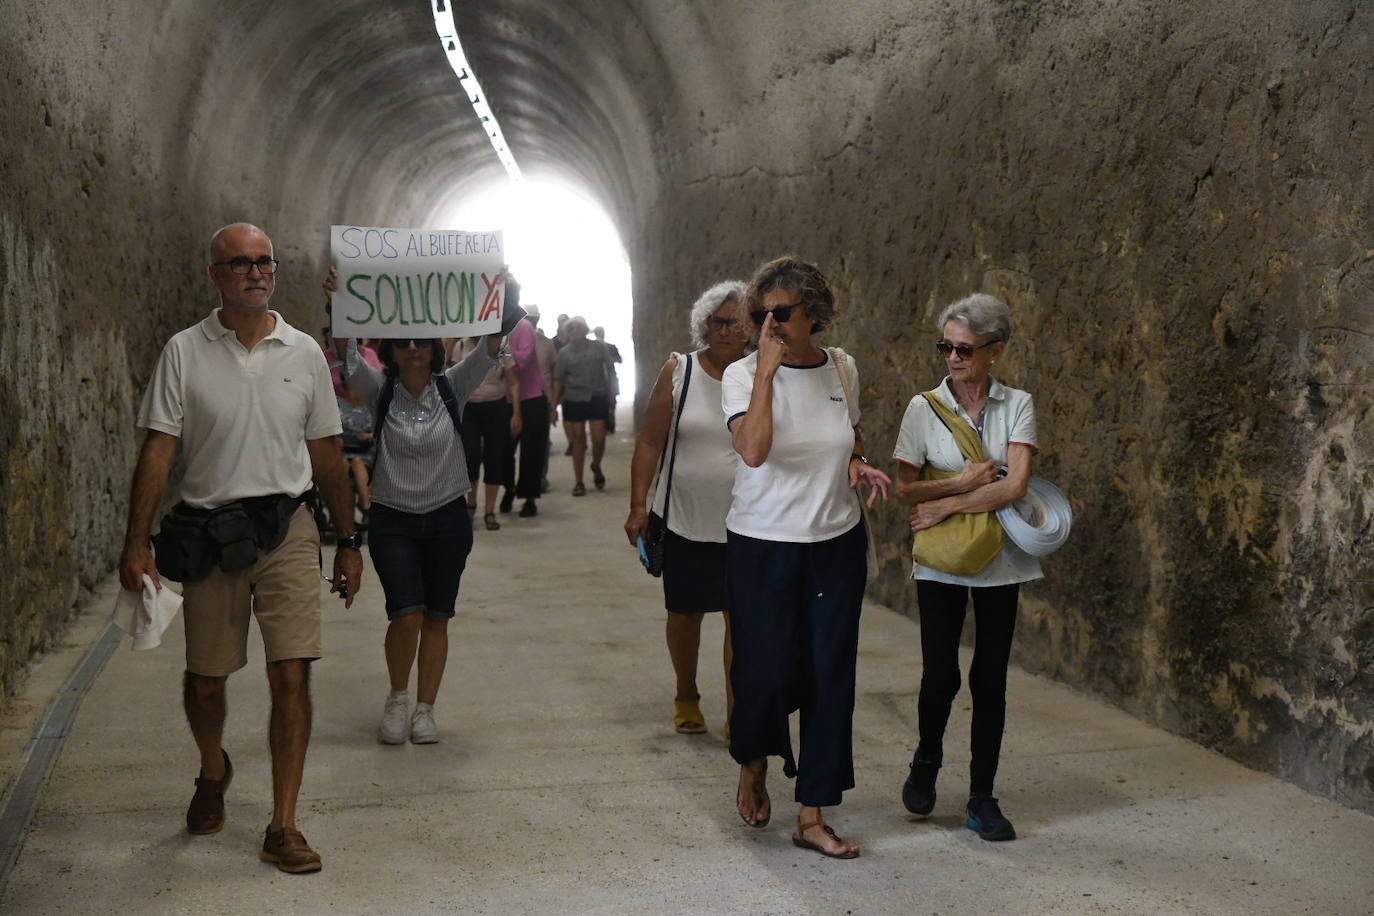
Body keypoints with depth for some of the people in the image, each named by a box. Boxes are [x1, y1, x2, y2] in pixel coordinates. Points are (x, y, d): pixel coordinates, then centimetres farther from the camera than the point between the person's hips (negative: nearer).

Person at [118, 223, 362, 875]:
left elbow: (325, 454, 10)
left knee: (292, 677, -7)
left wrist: (347, 541, 10)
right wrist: (137, 542, -10)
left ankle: (282, 826, 3)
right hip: (207, 530, 0)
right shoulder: (184, 353, 0)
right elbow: (157, 450, -3)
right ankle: (213, 773, 43)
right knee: (204, 678, 12)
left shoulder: (304, 353, 5)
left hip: (287, 531, 1)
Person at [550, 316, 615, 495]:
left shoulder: (599, 347, 4)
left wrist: (611, 394, 1)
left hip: (597, 398, -1)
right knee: (578, 440, 3)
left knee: (599, 439, -6)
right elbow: (558, 380, 8)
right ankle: (578, 482, 11)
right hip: (574, 400, 1)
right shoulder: (564, 353, 6)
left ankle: (596, 467, 26)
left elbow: (610, 370, 7)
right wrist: (554, 404, 3)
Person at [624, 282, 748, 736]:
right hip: (685, 520, 1)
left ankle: (736, 712, 11)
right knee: (685, 611, 13)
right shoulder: (678, 371, -2)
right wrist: (638, 505, -4)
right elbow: (650, 442, 0)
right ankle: (686, 698, 34)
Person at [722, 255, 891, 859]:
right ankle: (753, 767, 34)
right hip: (762, 544, -3)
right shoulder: (742, 375, -10)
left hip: (837, 543, 4)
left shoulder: (842, 369, 3)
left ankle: (812, 819, 16)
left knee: (830, 677, 4)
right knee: (767, 673, -1)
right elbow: (753, 451, -28)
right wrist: (767, 370, -28)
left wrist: (859, 464, -1)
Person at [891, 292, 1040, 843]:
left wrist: (947, 505, -14)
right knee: (941, 676, -2)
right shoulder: (924, 408, -1)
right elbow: (905, 490, -4)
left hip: (999, 560, 1)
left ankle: (982, 798, 17)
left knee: (990, 679, 5)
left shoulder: (1016, 406, -1)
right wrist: (962, 481, -15)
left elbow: (1015, 486, -12)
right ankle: (926, 763, 28)